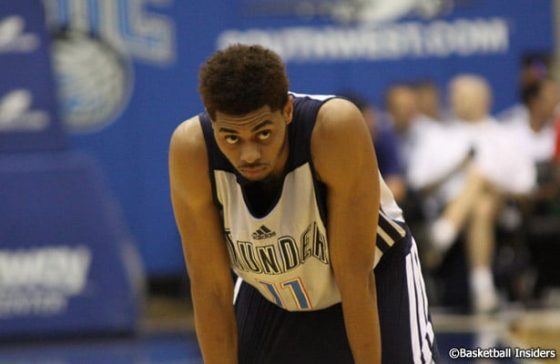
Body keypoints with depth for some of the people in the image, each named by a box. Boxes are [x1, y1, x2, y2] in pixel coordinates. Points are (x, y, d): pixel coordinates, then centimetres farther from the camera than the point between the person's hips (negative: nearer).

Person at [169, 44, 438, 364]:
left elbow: (355, 274, -30)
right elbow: (212, 287, -20)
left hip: (375, 281, -3)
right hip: (269, 298, 3)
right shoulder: (192, 151, -28)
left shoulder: (337, 129, -35)